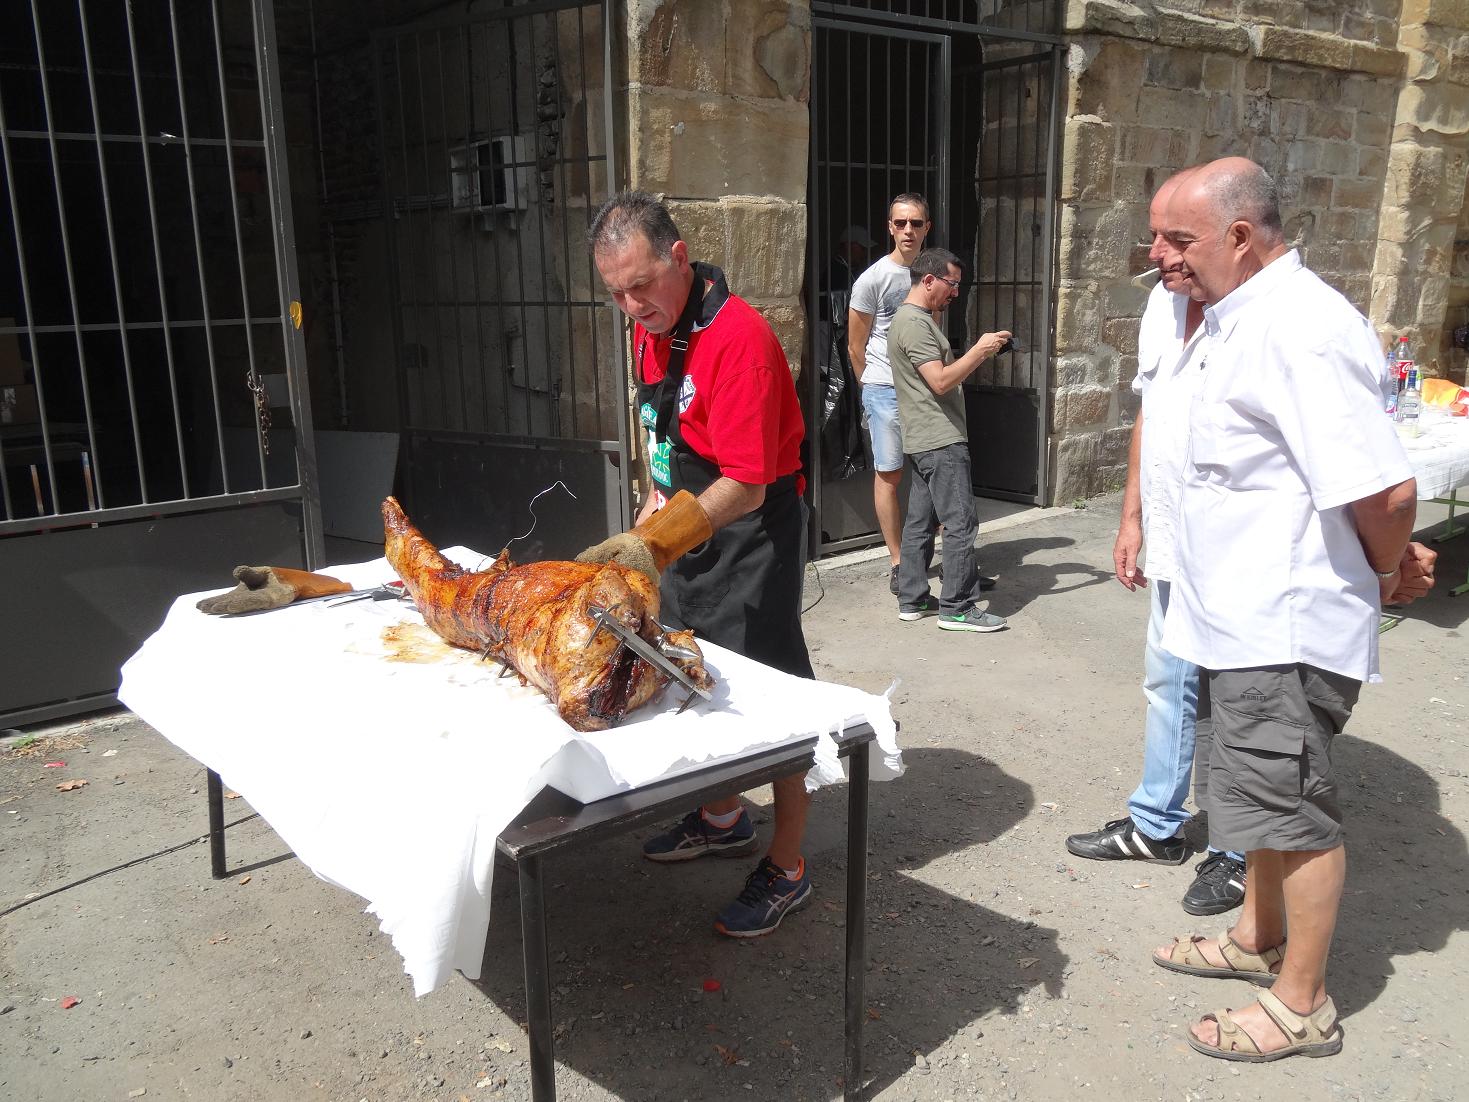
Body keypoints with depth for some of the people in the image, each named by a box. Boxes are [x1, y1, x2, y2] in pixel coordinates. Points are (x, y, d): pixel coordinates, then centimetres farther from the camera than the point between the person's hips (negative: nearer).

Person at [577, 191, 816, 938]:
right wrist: (656, 503, 6)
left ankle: (786, 870, 13)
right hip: (689, 524, 9)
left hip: (750, 533, -9)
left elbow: (746, 486, -28)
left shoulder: (737, 339, -25)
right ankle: (722, 820, 40)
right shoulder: (652, 326, 4)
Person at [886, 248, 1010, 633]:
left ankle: (912, 600, 18)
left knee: (920, 521, 12)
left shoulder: (914, 318, 19)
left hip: (924, 441, 11)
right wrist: (979, 350, -17)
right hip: (941, 441, -11)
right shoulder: (914, 322, -15)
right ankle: (957, 608, -2)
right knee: (961, 524, -7)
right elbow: (941, 381, -21)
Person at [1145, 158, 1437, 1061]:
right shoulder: (1243, 319, 9)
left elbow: (1386, 488, -28)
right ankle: (1260, 940, 42)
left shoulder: (1296, 330, -23)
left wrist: (1387, 573, -10)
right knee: (1265, 794, 23)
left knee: (1293, 809, 5)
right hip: (1246, 618, 10)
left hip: (1286, 627, -10)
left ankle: (1302, 1005, 23)